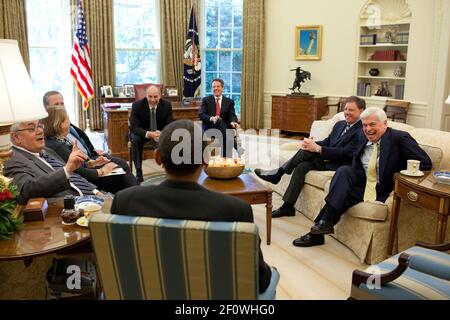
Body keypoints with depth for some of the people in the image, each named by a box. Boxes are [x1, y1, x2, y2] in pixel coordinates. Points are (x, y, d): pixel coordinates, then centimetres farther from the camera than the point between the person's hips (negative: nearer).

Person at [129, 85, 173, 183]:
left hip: (160, 133, 2)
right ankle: (138, 171, -20)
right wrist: (149, 134, -42)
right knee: (135, 140, -34)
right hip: (142, 133, -1)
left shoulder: (167, 105, -13)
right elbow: (134, 126, -23)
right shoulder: (137, 105, -18)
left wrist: (162, 134, -37)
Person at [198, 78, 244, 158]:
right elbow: (201, 114, -3)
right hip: (209, 129, -2)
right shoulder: (206, 100, 10)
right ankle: (236, 146, -40)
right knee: (218, 121, -34)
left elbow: (232, 115, 1)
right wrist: (211, 118, -25)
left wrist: (233, 122, -26)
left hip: (224, 128, 2)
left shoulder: (229, 101, 14)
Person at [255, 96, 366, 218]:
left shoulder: (362, 131, -10)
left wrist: (317, 148, -24)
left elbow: (346, 153, -20)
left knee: (307, 151, -25)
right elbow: (326, 142, 16)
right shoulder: (339, 124, 18)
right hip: (327, 160, 7)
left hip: (340, 166, -7)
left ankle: (278, 173, -12)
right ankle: (287, 206, -19)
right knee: (302, 166, -21)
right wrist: (312, 144, -9)